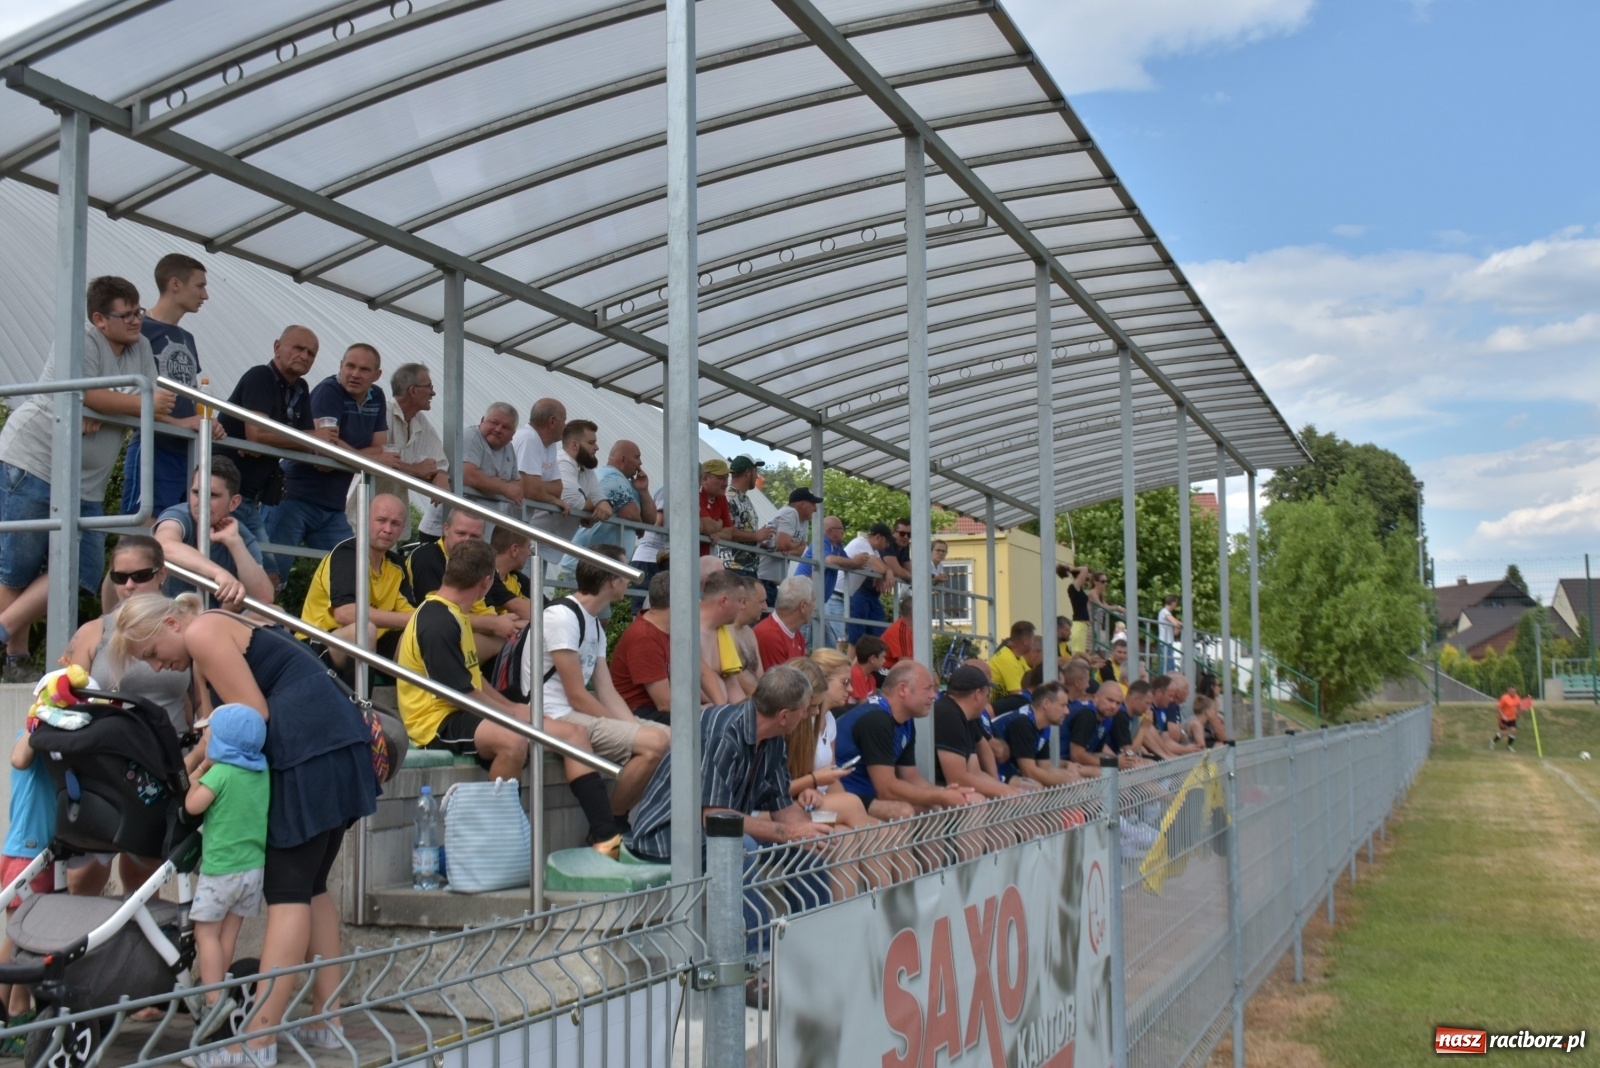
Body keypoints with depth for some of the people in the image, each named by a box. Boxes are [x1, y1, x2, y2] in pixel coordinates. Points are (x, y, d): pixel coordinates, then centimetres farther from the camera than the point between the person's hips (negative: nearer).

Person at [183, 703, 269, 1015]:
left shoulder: (220, 772, -15)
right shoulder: (263, 772, 5)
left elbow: (193, 805, -14)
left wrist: (196, 777, 3)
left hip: (220, 869, -6)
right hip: (254, 866, 6)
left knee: (206, 931, 2)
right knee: (228, 933, 14)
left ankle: (213, 1000, -2)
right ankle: (219, 991, 19)